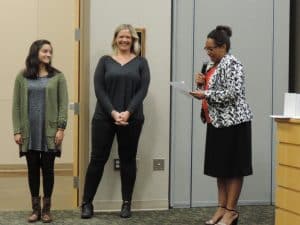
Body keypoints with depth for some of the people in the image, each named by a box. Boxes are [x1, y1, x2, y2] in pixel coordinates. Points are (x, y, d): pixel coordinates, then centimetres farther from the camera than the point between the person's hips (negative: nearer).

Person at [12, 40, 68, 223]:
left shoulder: (57, 76, 3)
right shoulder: (22, 77, 6)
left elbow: (63, 104, -2)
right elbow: (17, 105, 4)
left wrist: (61, 128, -10)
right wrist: (17, 130, -3)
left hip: (49, 131, -1)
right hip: (29, 131, 1)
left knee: (48, 168, 3)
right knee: (33, 169, 5)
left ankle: (46, 209, 12)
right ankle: (36, 208, 15)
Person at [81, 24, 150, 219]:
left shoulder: (140, 62, 7)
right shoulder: (105, 61, 6)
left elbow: (142, 90, -3)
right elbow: (99, 90, -2)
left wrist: (127, 112, -15)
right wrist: (113, 113, -14)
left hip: (131, 119, 1)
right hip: (104, 118, 0)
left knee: (128, 160, 7)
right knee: (98, 159, 1)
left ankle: (127, 203, 16)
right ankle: (87, 203, 8)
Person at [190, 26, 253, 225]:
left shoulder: (232, 65, -14)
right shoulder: (215, 65, 15)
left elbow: (232, 94, -23)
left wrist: (205, 94, -19)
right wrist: (202, 83, 2)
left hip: (233, 122, -10)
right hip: (218, 122, 10)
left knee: (233, 167, -3)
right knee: (220, 167, 10)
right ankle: (222, 208, 16)